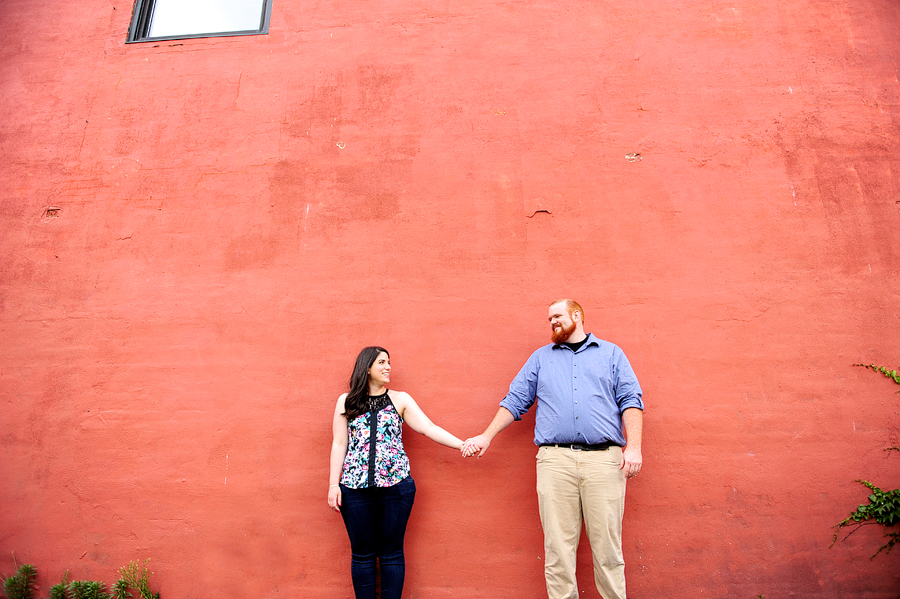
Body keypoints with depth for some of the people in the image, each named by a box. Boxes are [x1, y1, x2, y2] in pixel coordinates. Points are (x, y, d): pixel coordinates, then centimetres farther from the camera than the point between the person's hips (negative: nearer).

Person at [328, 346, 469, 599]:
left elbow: (429, 428, 1)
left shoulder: (400, 400, 7)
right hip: (356, 486, 0)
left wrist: (463, 444, -10)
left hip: (396, 485, 0)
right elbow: (339, 444, 8)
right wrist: (333, 484, 3)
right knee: (362, 552, 7)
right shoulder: (346, 402, 8)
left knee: (392, 552, 6)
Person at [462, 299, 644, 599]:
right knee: (558, 545, 0)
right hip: (555, 459, 1)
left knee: (607, 543, 0)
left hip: (604, 458, -1)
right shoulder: (541, 357, 20)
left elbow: (631, 400, 7)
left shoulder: (611, 353, 16)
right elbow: (515, 400, 18)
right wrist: (487, 436, 12)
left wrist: (633, 447, -5)